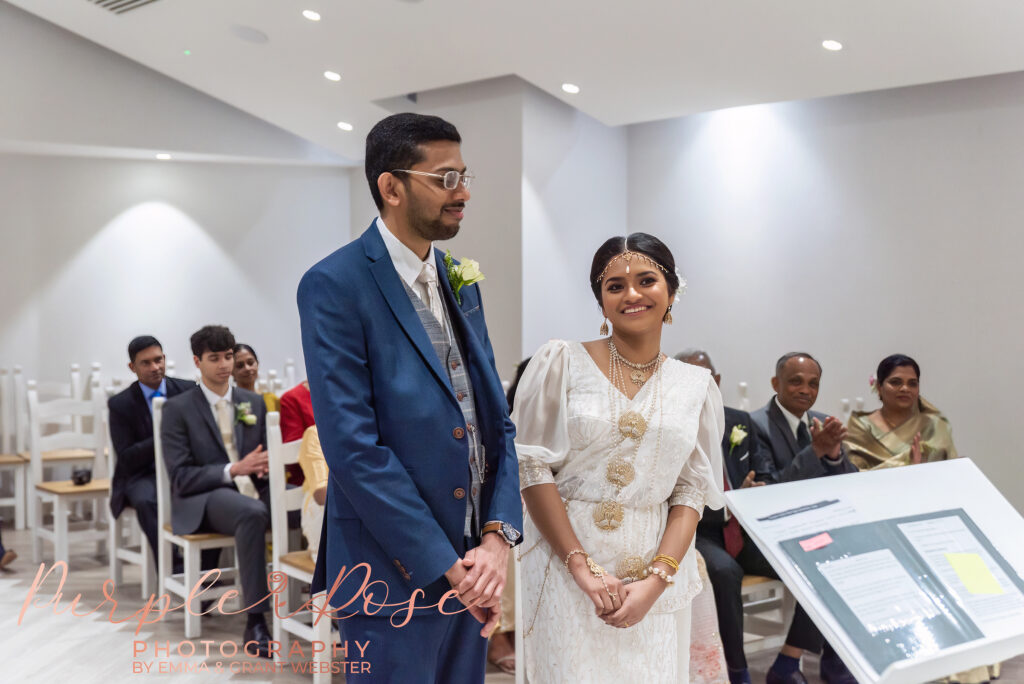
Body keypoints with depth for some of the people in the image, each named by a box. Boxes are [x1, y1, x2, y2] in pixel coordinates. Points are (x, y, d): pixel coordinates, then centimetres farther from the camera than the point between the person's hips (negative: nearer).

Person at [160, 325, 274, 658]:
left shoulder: (254, 402, 15)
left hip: (251, 491, 4)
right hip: (201, 499, -4)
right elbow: (181, 477, -6)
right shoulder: (178, 409, 1)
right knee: (252, 512, -39)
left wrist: (264, 465, -7)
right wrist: (234, 470, -18)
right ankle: (255, 622, -33)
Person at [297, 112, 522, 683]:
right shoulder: (334, 286, -13)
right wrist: (447, 566, -16)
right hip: (398, 572, -6)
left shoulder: (461, 280, 9)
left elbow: (496, 418, 6)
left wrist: (499, 537, -7)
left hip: (473, 563, 7)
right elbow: (353, 448, -19)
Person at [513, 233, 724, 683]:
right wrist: (583, 567, -12)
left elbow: (691, 491, 3)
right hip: (565, 566, -2)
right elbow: (532, 466, -6)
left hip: (655, 567, 2)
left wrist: (657, 579, -10)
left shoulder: (697, 386, 6)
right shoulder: (561, 363, -2)